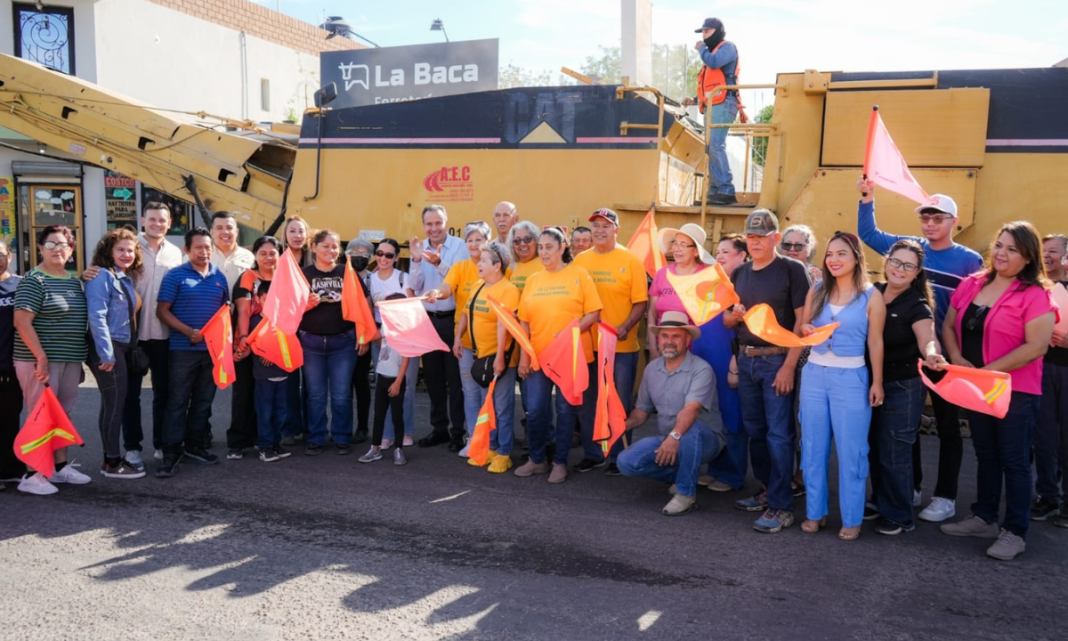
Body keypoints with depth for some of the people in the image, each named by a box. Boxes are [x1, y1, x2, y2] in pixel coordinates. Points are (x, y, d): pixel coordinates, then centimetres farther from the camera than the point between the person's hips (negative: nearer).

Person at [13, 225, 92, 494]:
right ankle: (32, 475, 4)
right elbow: (21, 322, -16)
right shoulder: (33, 280, -8)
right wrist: (41, 357, -21)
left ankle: (60, 466, 24)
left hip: (69, 360, 7)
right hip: (40, 359, -7)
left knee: (62, 415, 14)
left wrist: (79, 360, 18)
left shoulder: (74, 282, 14)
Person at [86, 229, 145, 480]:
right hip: (107, 347, -8)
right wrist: (106, 353, -22)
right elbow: (97, 316, -19)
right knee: (114, 401, -6)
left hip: (121, 346, 8)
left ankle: (113, 457, 19)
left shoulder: (126, 279, 15)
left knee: (115, 402, 11)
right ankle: (112, 463, 1)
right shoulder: (102, 276, -11)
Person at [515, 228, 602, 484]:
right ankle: (537, 459, 22)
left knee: (566, 409, 5)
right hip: (538, 356, 3)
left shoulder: (579, 275, -1)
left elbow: (593, 313, -5)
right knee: (535, 410, 5)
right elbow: (524, 321, 9)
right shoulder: (533, 280, 9)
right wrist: (523, 355, 2)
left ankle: (560, 462, 18)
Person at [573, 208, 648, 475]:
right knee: (589, 402, 12)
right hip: (588, 343, 3)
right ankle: (592, 453, 26)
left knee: (620, 403, 6)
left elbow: (641, 302, -6)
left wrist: (625, 327, -19)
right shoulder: (580, 260, 5)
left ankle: (618, 456, 19)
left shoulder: (631, 260, -3)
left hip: (622, 345, -3)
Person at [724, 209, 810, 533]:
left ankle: (780, 507, 0)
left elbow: (802, 320, -11)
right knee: (754, 430, 13)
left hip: (777, 360, -6)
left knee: (778, 433, -5)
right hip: (746, 360, 6)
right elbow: (726, 320, 18)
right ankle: (766, 490, 27)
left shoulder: (792, 270, -6)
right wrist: (733, 315, -7)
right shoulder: (739, 274, 12)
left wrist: (789, 365, -17)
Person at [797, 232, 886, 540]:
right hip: (814, 374, 4)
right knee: (813, 447, 9)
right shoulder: (816, 291, 6)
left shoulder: (871, 296, -4)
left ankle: (851, 518, 15)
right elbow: (802, 326, 12)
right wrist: (808, 330, -11)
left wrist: (877, 382, -4)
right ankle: (815, 512, 21)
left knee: (851, 450, 3)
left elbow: (875, 342, -3)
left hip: (851, 378, -4)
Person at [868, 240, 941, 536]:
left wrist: (931, 355, -54)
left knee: (893, 452, 2)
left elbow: (927, 338, -31)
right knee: (873, 447, 17)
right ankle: (879, 502, 35)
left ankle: (898, 516, 19)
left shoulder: (917, 305, -15)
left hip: (903, 388, -5)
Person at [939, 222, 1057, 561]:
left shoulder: (1035, 295, -13)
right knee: (986, 455, 17)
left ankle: (1015, 532, 15)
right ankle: (984, 517, 30)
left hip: (1016, 391, -6)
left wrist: (988, 370, -20)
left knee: (1014, 460, 4)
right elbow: (949, 326, 9)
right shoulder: (972, 284, 5)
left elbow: (1037, 346, -20)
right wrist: (957, 359, -8)